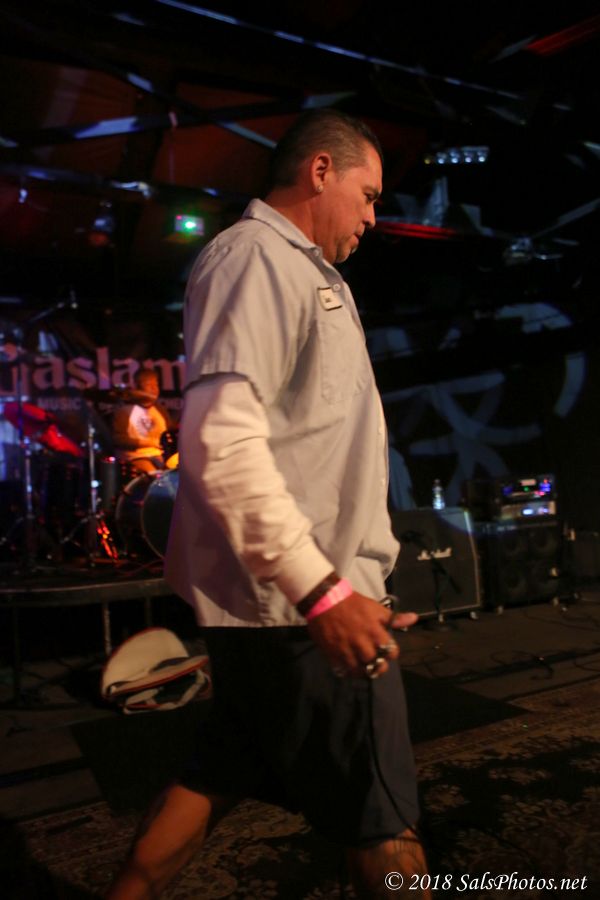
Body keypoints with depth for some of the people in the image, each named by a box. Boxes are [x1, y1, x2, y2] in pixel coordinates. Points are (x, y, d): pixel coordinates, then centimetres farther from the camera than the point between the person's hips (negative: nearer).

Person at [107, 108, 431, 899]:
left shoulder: (304, 272, 21)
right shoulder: (255, 254, -11)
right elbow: (219, 436, -24)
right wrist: (321, 589, -23)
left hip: (290, 595, 10)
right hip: (296, 599, -10)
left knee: (220, 778, 20)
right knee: (383, 825, 4)